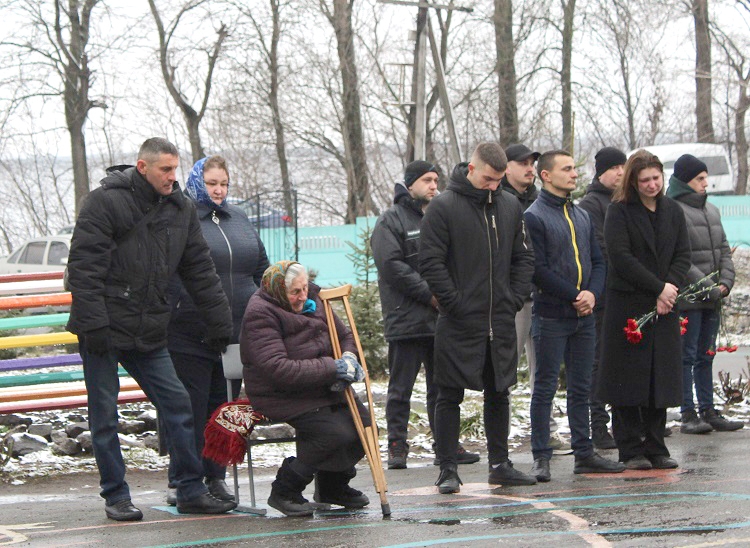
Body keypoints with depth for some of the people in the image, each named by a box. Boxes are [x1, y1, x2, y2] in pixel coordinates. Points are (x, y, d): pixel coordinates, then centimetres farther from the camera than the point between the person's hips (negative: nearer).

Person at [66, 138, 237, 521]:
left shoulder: (181, 209, 9)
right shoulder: (105, 202, -10)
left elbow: (200, 270, 14)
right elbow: (83, 266, -14)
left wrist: (219, 322, 11)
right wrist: (93, 322, -20)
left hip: (149, 332, 5)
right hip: (103, 330, -5)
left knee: (177, 403, 1)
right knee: (104, 415, 0)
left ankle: (191, 490, 8)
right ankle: (115, 496, 9)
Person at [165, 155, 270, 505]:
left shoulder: (239, 220, 16)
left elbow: (262, 269, 24)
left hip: (236, 334, 6)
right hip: (189, 335, -6)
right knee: (191, 409, -4)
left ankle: (216, 477, 17)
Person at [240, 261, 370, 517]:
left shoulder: (312, 301, 8)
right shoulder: (259, 315, -17)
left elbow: (344, 335, 20)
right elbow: (277, 369, -27)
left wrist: (348, 357, -6)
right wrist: (332, 368, -28)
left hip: (324, 390, 8)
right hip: (282, 397, -8)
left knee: (364, 425, -7)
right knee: (337, 432, -25)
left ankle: (333, 486, 18)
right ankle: (284, 491, -10)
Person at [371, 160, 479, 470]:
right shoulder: (391, 221, -2)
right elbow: (392, 266, -13)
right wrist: (430, 294, -16)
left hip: (441, 318, 6)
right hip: (406, 319, -6)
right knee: (401, 389, -2)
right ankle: (397, 447, 2)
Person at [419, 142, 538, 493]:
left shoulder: (510, 206, 10)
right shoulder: (444, 207, -7)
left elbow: (524, 257, 16)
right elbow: (431, 262, -11)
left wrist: (516, 298, 4)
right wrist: (454, 302, -15)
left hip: (501, 320, 5)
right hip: (458, 323, -5)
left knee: (499, 393, 11)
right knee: (449, 396, 0)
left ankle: (500, 465, 20)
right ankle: (447, 469, 5)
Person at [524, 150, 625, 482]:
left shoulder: (582, 216, 16)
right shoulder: (533, 217, -6)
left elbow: (597, 261, 14)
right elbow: (538, 269, -13)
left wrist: (592, 293, -6)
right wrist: (574, 296, -15)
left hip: (584, 317, 7)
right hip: (551, 315, -7)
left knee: (581, 387, 10)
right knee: (546, 387, -3)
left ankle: (584, 454, 15)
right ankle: (541, 457, 0)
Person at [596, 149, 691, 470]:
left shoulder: (672, 212, 12)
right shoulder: (619, 212, -3)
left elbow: (683, 255, 8)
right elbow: (620, 257, -12)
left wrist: (671, 288, -10)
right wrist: (658, 287, -15)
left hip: (664, 307, 4)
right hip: (627, 305, -4)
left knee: (660, 378, 5)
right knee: (629, 379, -3)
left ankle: (655, 449, 11)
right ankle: (632, 451, 1)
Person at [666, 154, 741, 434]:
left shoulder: (711, 210, 15)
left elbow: (724, 250, 16)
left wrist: (725, 283, 0)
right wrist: (708, 287, -16)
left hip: (712, 298, 8)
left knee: (706, 356, 12)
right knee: (687, 356, -3)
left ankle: (708, 411, 16)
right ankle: (688, 414, -1)